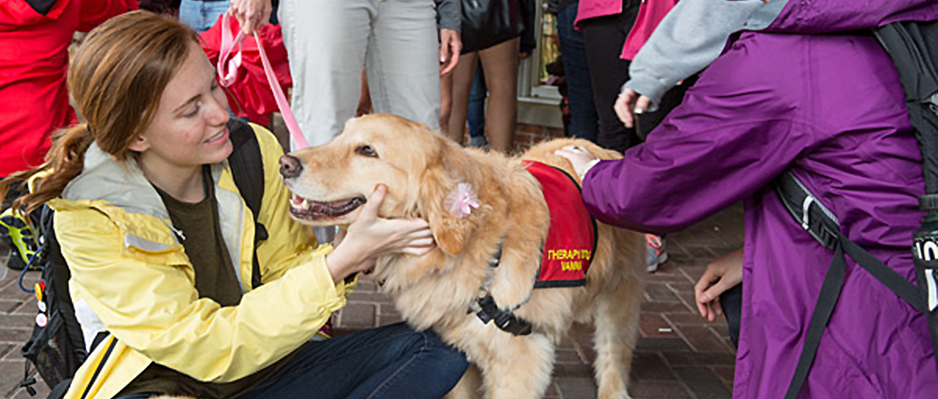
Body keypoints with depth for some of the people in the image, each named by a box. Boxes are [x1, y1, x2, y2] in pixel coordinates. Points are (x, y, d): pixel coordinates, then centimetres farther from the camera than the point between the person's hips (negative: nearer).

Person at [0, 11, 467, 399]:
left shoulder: (253, 148, -8)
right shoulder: (87, 220, -20)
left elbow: (286, 267, 3)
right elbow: (208, 348, -25)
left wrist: (353, 252, -20)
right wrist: (339, 262, -32)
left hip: (265, 362, 6)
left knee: (439, 346, -11)